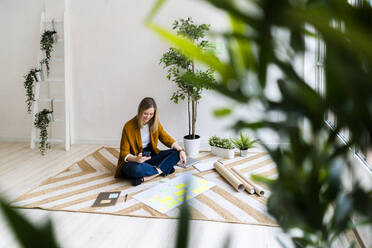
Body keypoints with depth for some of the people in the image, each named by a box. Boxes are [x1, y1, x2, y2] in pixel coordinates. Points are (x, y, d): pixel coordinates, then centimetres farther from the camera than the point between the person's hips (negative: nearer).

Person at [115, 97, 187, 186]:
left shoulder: (155, 123, -1)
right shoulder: (129, 127, -15)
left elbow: (166, 138, 5)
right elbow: (124, 153, -12)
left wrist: (181, 150, -13)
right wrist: (136, 159, -34)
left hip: (150, 156, 5)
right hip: (134, 161, -5)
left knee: (176, 153, -16)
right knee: (135, 169, -41)